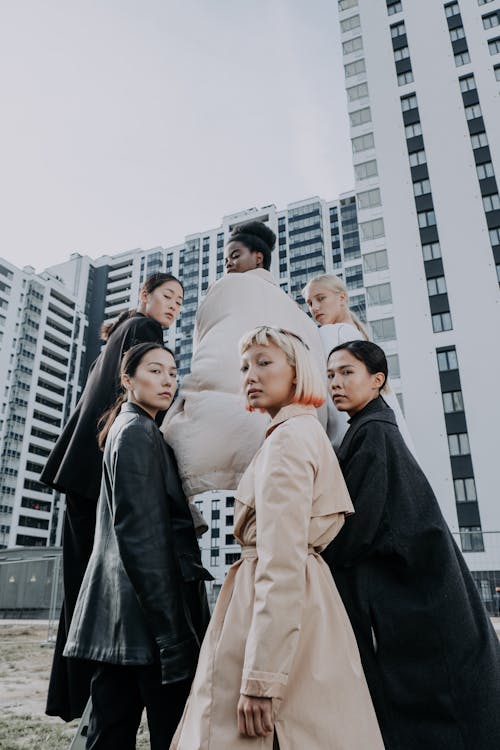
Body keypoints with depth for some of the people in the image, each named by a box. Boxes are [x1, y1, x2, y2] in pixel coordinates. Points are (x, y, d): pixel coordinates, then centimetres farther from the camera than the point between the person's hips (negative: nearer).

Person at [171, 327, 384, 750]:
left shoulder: (288, 438, -15)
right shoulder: (309, 433, 16)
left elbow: (281, 564, -22)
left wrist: (261, 677, -21)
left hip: (278, 612, -9)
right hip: (312, 604, 9)